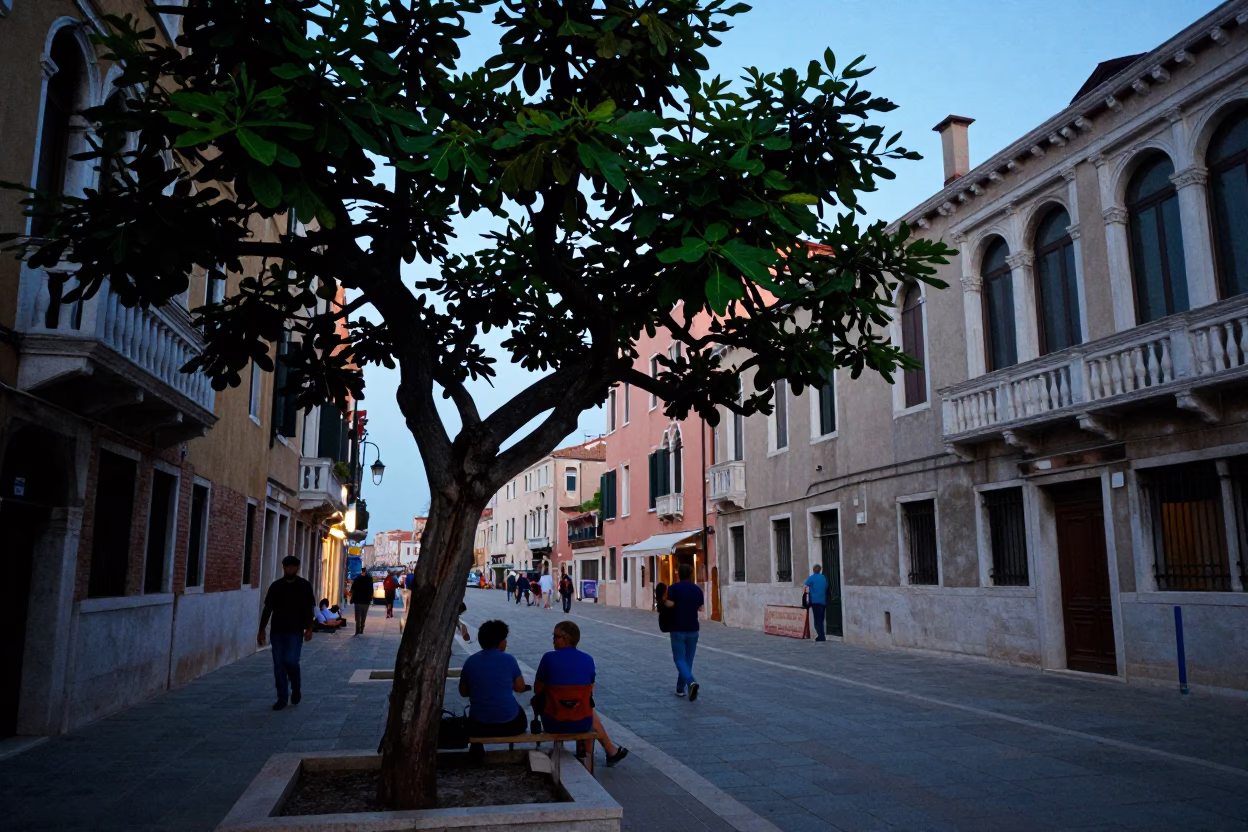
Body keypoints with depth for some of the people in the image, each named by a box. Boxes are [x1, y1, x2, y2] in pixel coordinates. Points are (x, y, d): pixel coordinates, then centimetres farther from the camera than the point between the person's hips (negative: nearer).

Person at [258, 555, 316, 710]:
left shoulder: (304, 586, 0)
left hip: (295, 632, -3)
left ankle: (296, 688, 12)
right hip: (277, 631, 3)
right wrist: (261, 630, 5)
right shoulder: (275, 586, 7)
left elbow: (309, 609, 0)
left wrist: (309, 628, -10)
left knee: (290, 660, -14)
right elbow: (267, 609, 9)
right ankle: (282, 698, 12)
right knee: (278, 664, 3)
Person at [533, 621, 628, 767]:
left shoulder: (549, 658, -11)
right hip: (581, 724, 2)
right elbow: (590, 690, 6)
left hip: (553, 724, -2)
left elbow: (537, 690, -2)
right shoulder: (587, 659, -4)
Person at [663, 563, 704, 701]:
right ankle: (680, 689, 21)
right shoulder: (697, 589, 3)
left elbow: (670, 604, -19)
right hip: (692, 629, 4)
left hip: (678, 629, -3)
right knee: (688, 659, 14)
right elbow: (700, 607, 8)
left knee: (679, 659, -1)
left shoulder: (674, 588, -9)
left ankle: (691, 682, -25)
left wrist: (663, 601, 1)